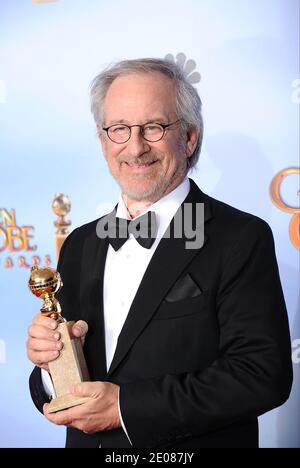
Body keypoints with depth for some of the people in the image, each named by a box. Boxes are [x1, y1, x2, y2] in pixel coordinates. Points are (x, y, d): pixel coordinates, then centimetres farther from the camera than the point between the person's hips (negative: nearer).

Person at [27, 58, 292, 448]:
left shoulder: (241, 239, -16)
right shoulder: (80, 245, 2)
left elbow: (264, 374, -23)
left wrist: (127, 407, -24)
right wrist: (48, 362, -16)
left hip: (189, 448, -4)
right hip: (87, 441, 5)